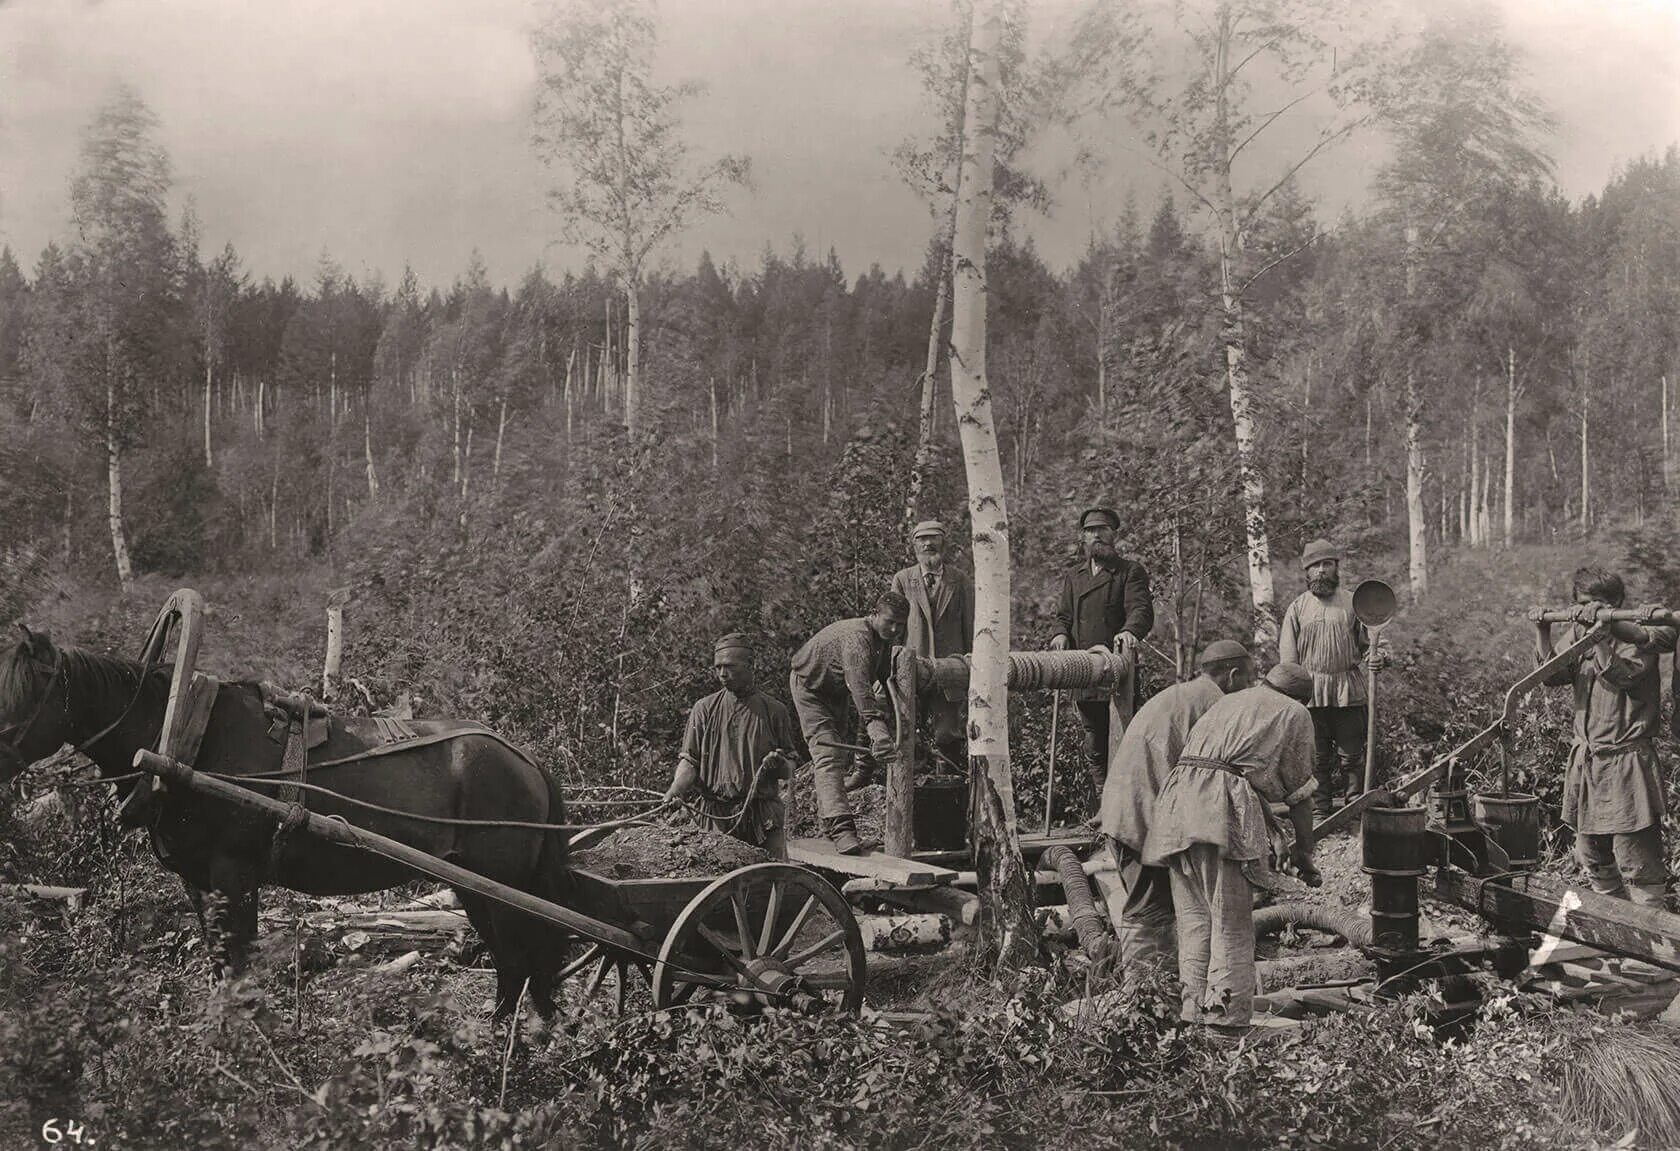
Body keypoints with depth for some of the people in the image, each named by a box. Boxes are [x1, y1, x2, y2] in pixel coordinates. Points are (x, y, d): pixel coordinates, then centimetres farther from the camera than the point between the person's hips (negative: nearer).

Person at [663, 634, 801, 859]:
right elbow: (689, 761, 4)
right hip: (718, 815, 0)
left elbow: (789, 769, 12)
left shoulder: (774, 711, 9)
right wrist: (675, 791, -15)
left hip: (765, 815, 0)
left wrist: (777, 765, -12)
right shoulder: (704, 709, 9)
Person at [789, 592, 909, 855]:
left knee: (842, 756, 15)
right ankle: (841, 828, -34)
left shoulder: (889, 640, -9)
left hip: (836, 692, 9)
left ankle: (827, 818, 31)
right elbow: (859, 684, -53)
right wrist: (875, 725, -66)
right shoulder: (857, 637, -39)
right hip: (809, 685, -9)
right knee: (827, 754, -22)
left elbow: (889, 679, 0)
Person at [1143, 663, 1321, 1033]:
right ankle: (1225, 1020, -12)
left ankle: (1195, 1016, 4)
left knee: (1194, 919, 7)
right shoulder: (1295, 714, 17)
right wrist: (1304, 853, 23)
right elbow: (1299, 793, 14)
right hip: (1223, 808, -6)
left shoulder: (1228, 701, 33)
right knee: (1231, 925, -5)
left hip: (1176, 796, 6)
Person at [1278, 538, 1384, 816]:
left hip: (1349, 691, 0)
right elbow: (1287, 656, 6)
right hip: (1311, 692, 0)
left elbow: (1366, 643, 13)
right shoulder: (1298, 607, 8)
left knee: (1351, 754, 1)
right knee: (1316, 757, 3)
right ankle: (1319, 810, 9)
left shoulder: (1352, 604, 8)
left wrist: (1374, 656, -10)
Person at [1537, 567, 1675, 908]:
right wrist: (1544, 633, -6)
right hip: (1586, 760, 7)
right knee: (1592, 857, 15)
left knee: (1636, 860, -8)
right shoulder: (1579, 633, 12)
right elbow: (1553, 675, 4)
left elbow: (1620, 675, -23)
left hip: (1625, 762, -7)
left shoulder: (1635, 637, -7)